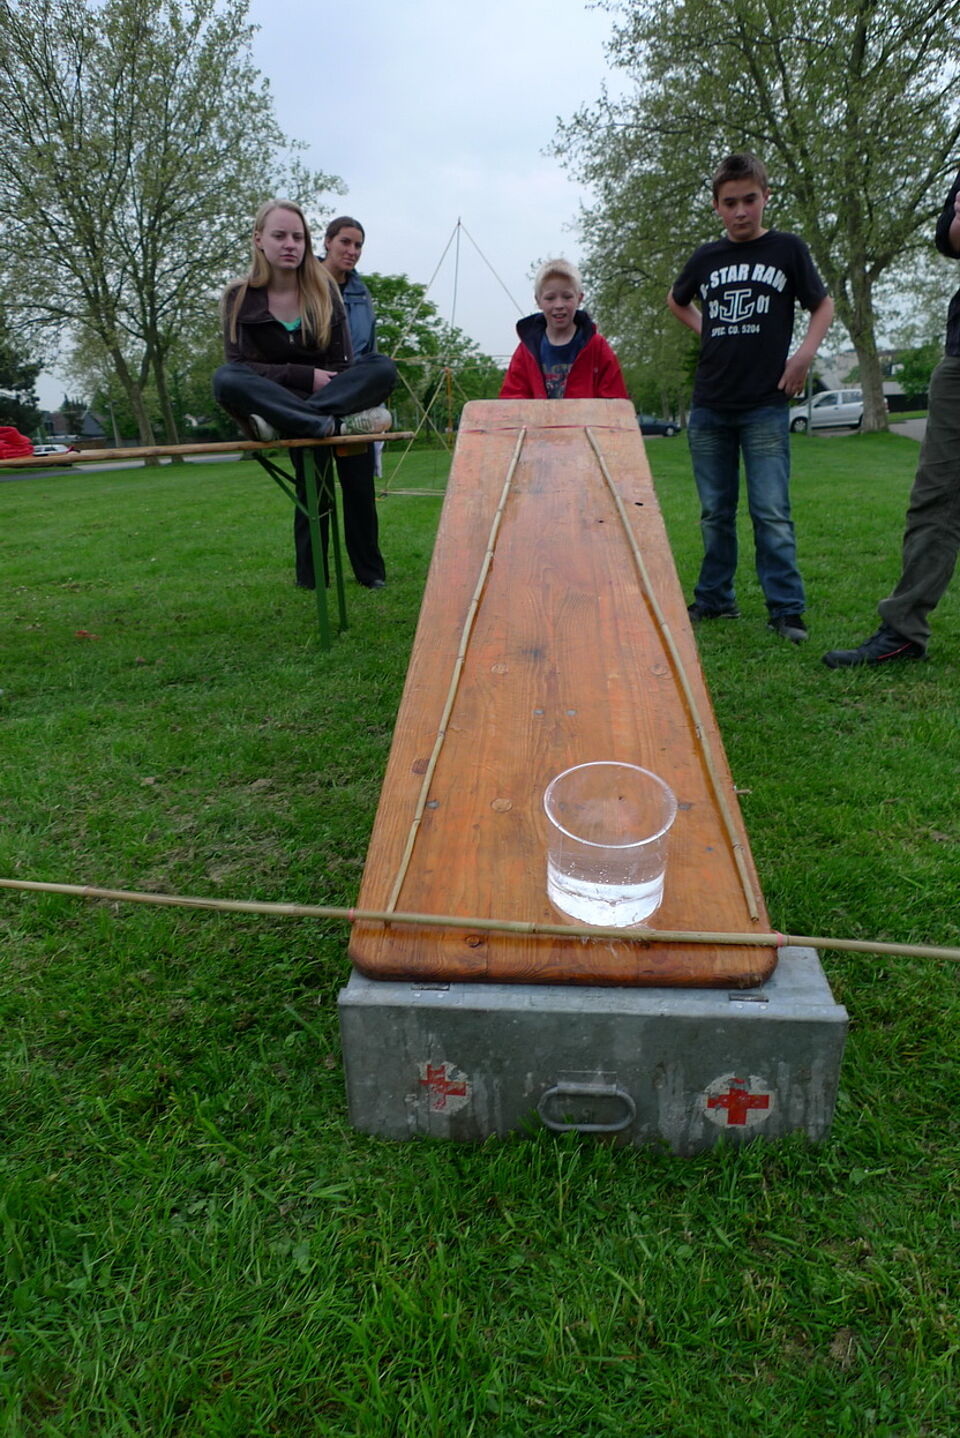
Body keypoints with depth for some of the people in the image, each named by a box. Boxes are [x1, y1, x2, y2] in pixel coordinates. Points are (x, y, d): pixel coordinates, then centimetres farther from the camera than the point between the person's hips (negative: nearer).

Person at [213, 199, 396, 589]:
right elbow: (240, 365, -8)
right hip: (271, 396, -1)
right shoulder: (240, 297, 0)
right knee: (225, 380, -34)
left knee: (382, 367, -25)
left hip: (333, 393, 2)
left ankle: (283, 423, -37)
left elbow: (342, 362, 3)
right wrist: (307, 378, -16)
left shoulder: (323, 288, 5)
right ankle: (334, 424, -40)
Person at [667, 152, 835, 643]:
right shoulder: (706, 258, 10)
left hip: (765, 405, -3)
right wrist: (704, 330, 12)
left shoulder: (787, 249, 4)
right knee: (715, 513, 9)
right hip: (708, 407, 3)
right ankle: (714, 599, 20)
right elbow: (676, 300, 29)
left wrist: (806, 352, -6)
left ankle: (786, 609, -3)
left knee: (771, 513, -8)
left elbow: (823, 304, 11)